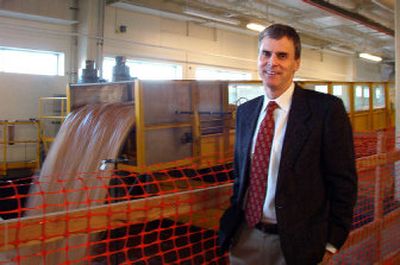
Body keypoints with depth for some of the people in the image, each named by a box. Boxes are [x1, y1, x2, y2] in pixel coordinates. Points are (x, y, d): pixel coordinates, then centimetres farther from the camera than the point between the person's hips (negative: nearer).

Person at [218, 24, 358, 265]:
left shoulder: (327, 108, -12)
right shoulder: (245, 111, 4)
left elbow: (343, 182, -9)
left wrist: (331, 244, -8)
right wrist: (233, 219, 9)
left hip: (296, 244, -4)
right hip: (245, 237, 5)